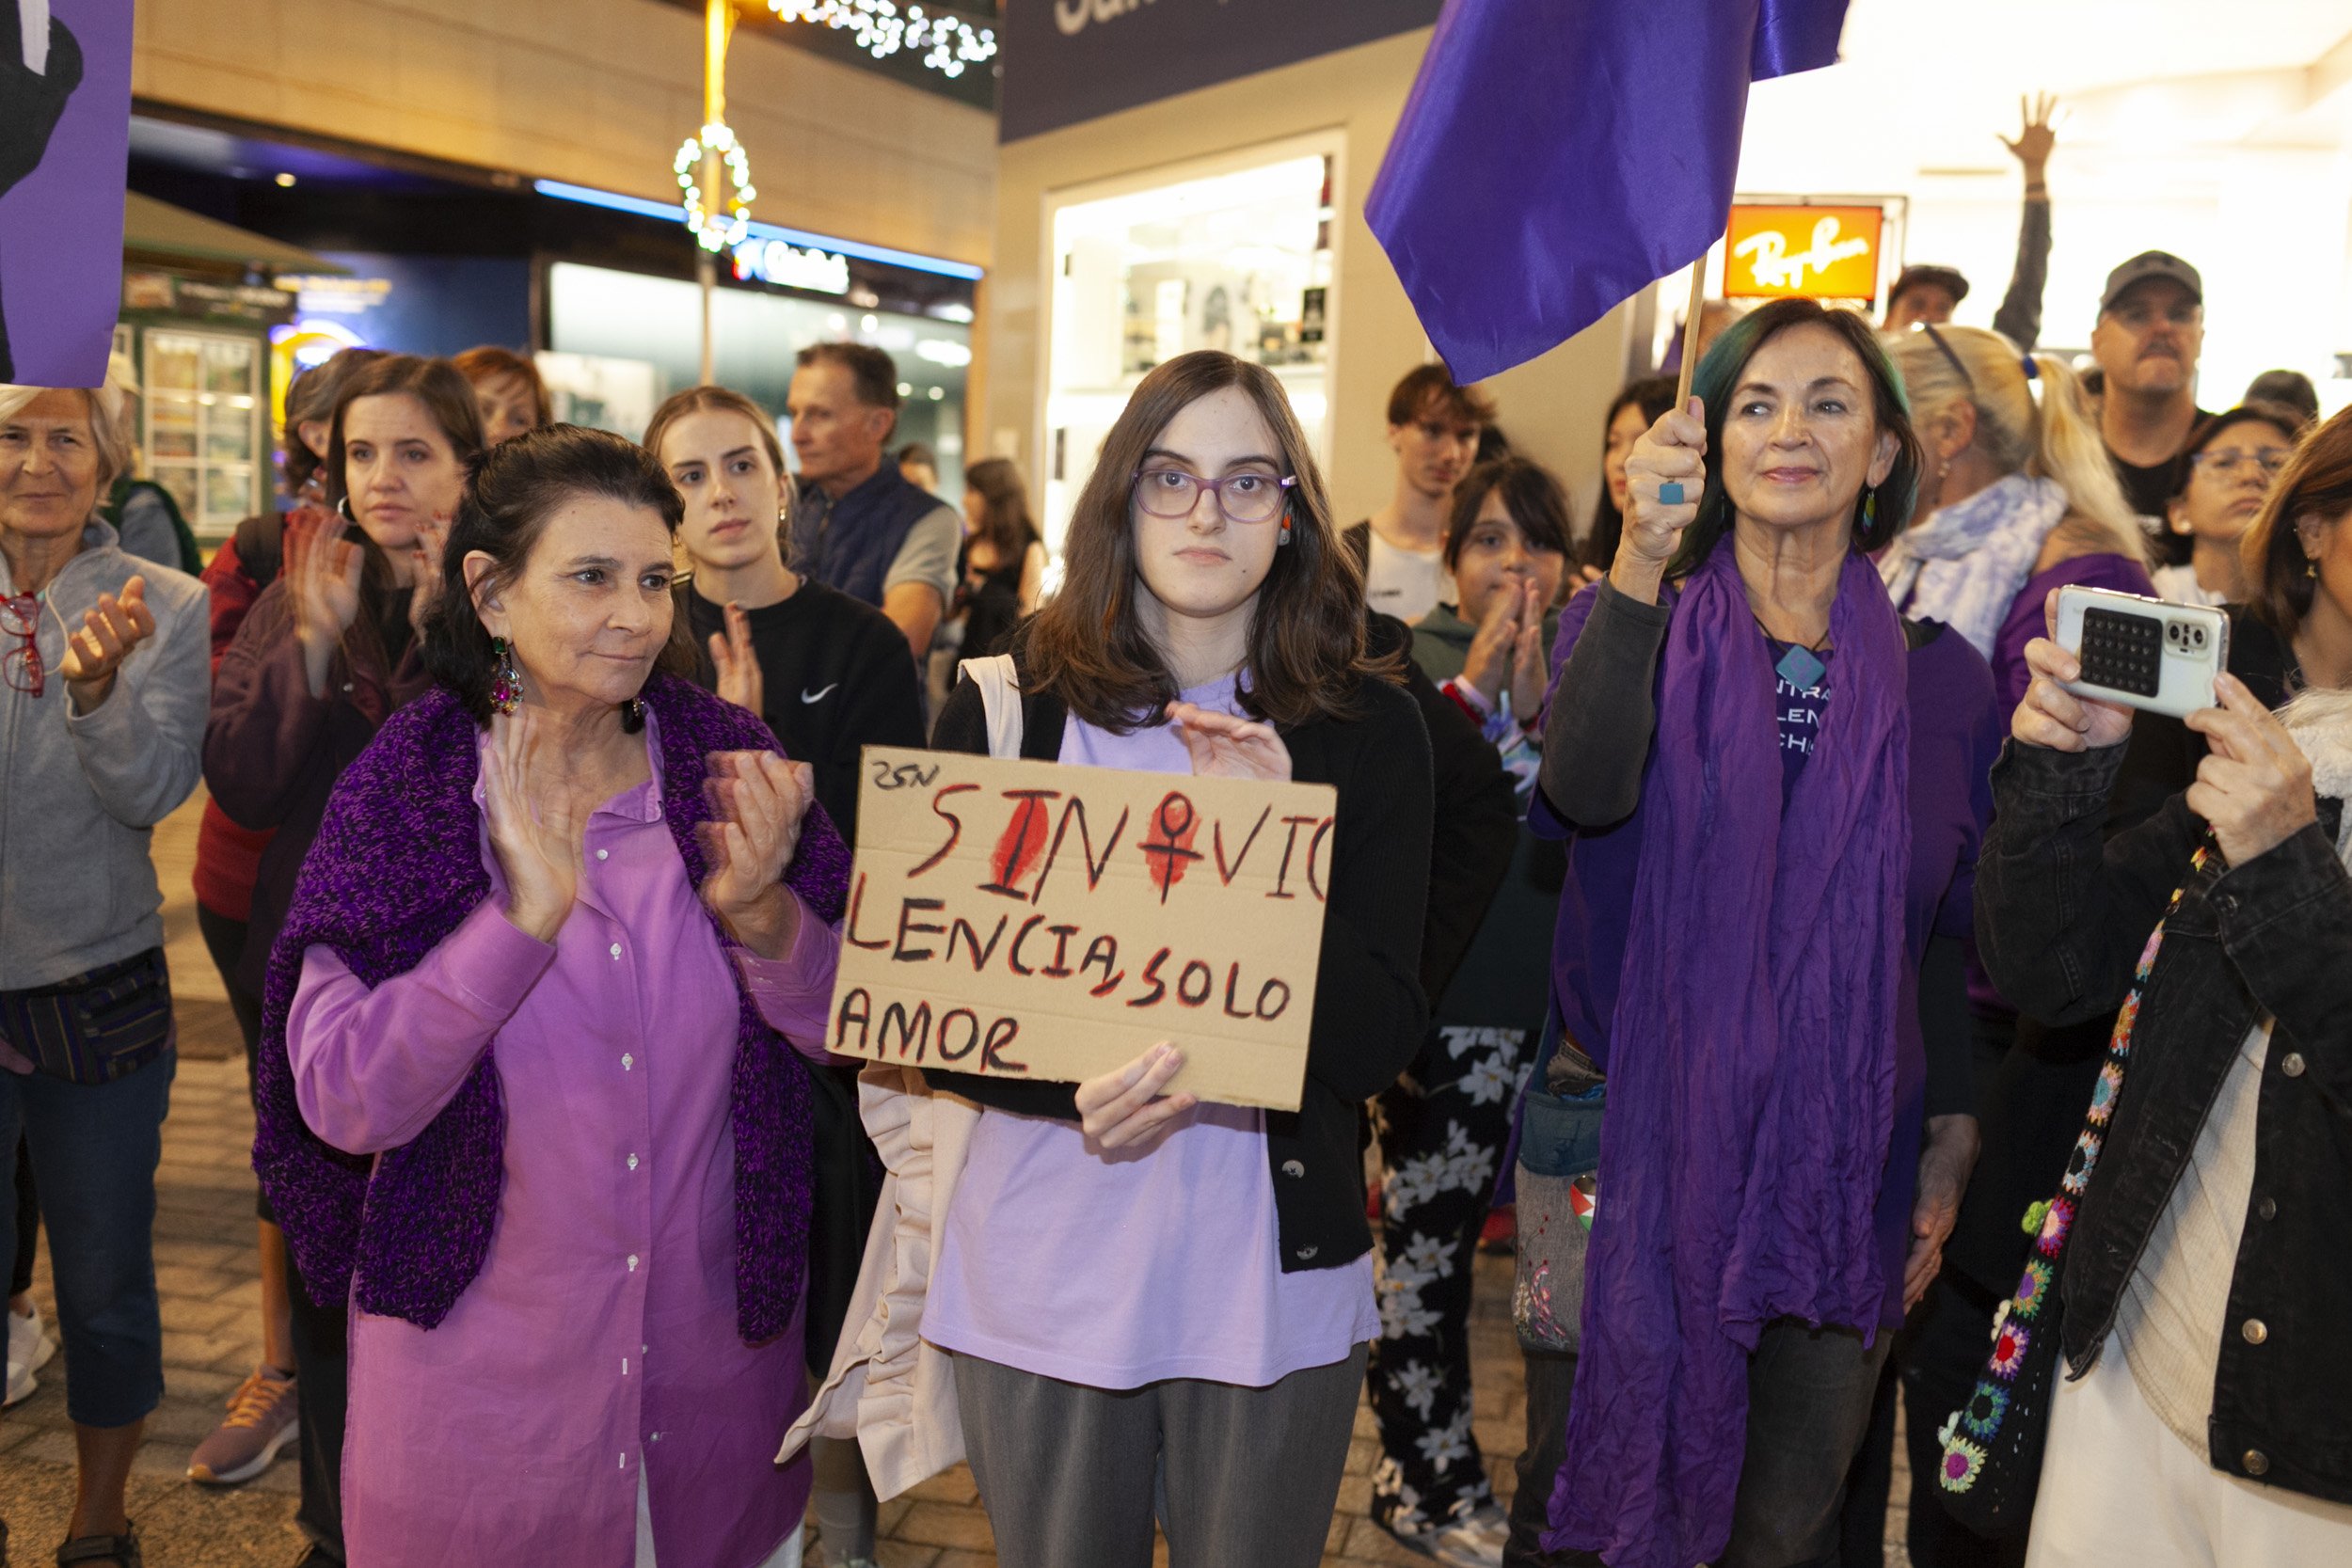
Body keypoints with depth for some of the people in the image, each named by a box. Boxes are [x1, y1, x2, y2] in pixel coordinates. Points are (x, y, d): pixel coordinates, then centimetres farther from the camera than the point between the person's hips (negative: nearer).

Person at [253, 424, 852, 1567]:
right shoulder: (408, 787, -10)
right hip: (480, 1355, -2)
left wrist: (759, 911, -22)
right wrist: (527, 911, -27)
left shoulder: (729, 763, -6)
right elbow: (343, 1101, -18)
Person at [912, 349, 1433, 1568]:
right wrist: (1073, 1085, -22)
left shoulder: (1366, 731, -3)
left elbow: (1380, 1045, -7)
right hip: (1043, 1271, 0)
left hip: (1271, 1278, 0)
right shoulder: (1002, 708, -3)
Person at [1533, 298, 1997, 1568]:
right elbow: (1584, 794, -24)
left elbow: (1951, 935, 10)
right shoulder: (1633, 622, -2)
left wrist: (1952, 1138, 5)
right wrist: (1641, 560, -34)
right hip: (1659, 1141, -2)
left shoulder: (1938, 675, 4)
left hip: (1845, 1165, 2)